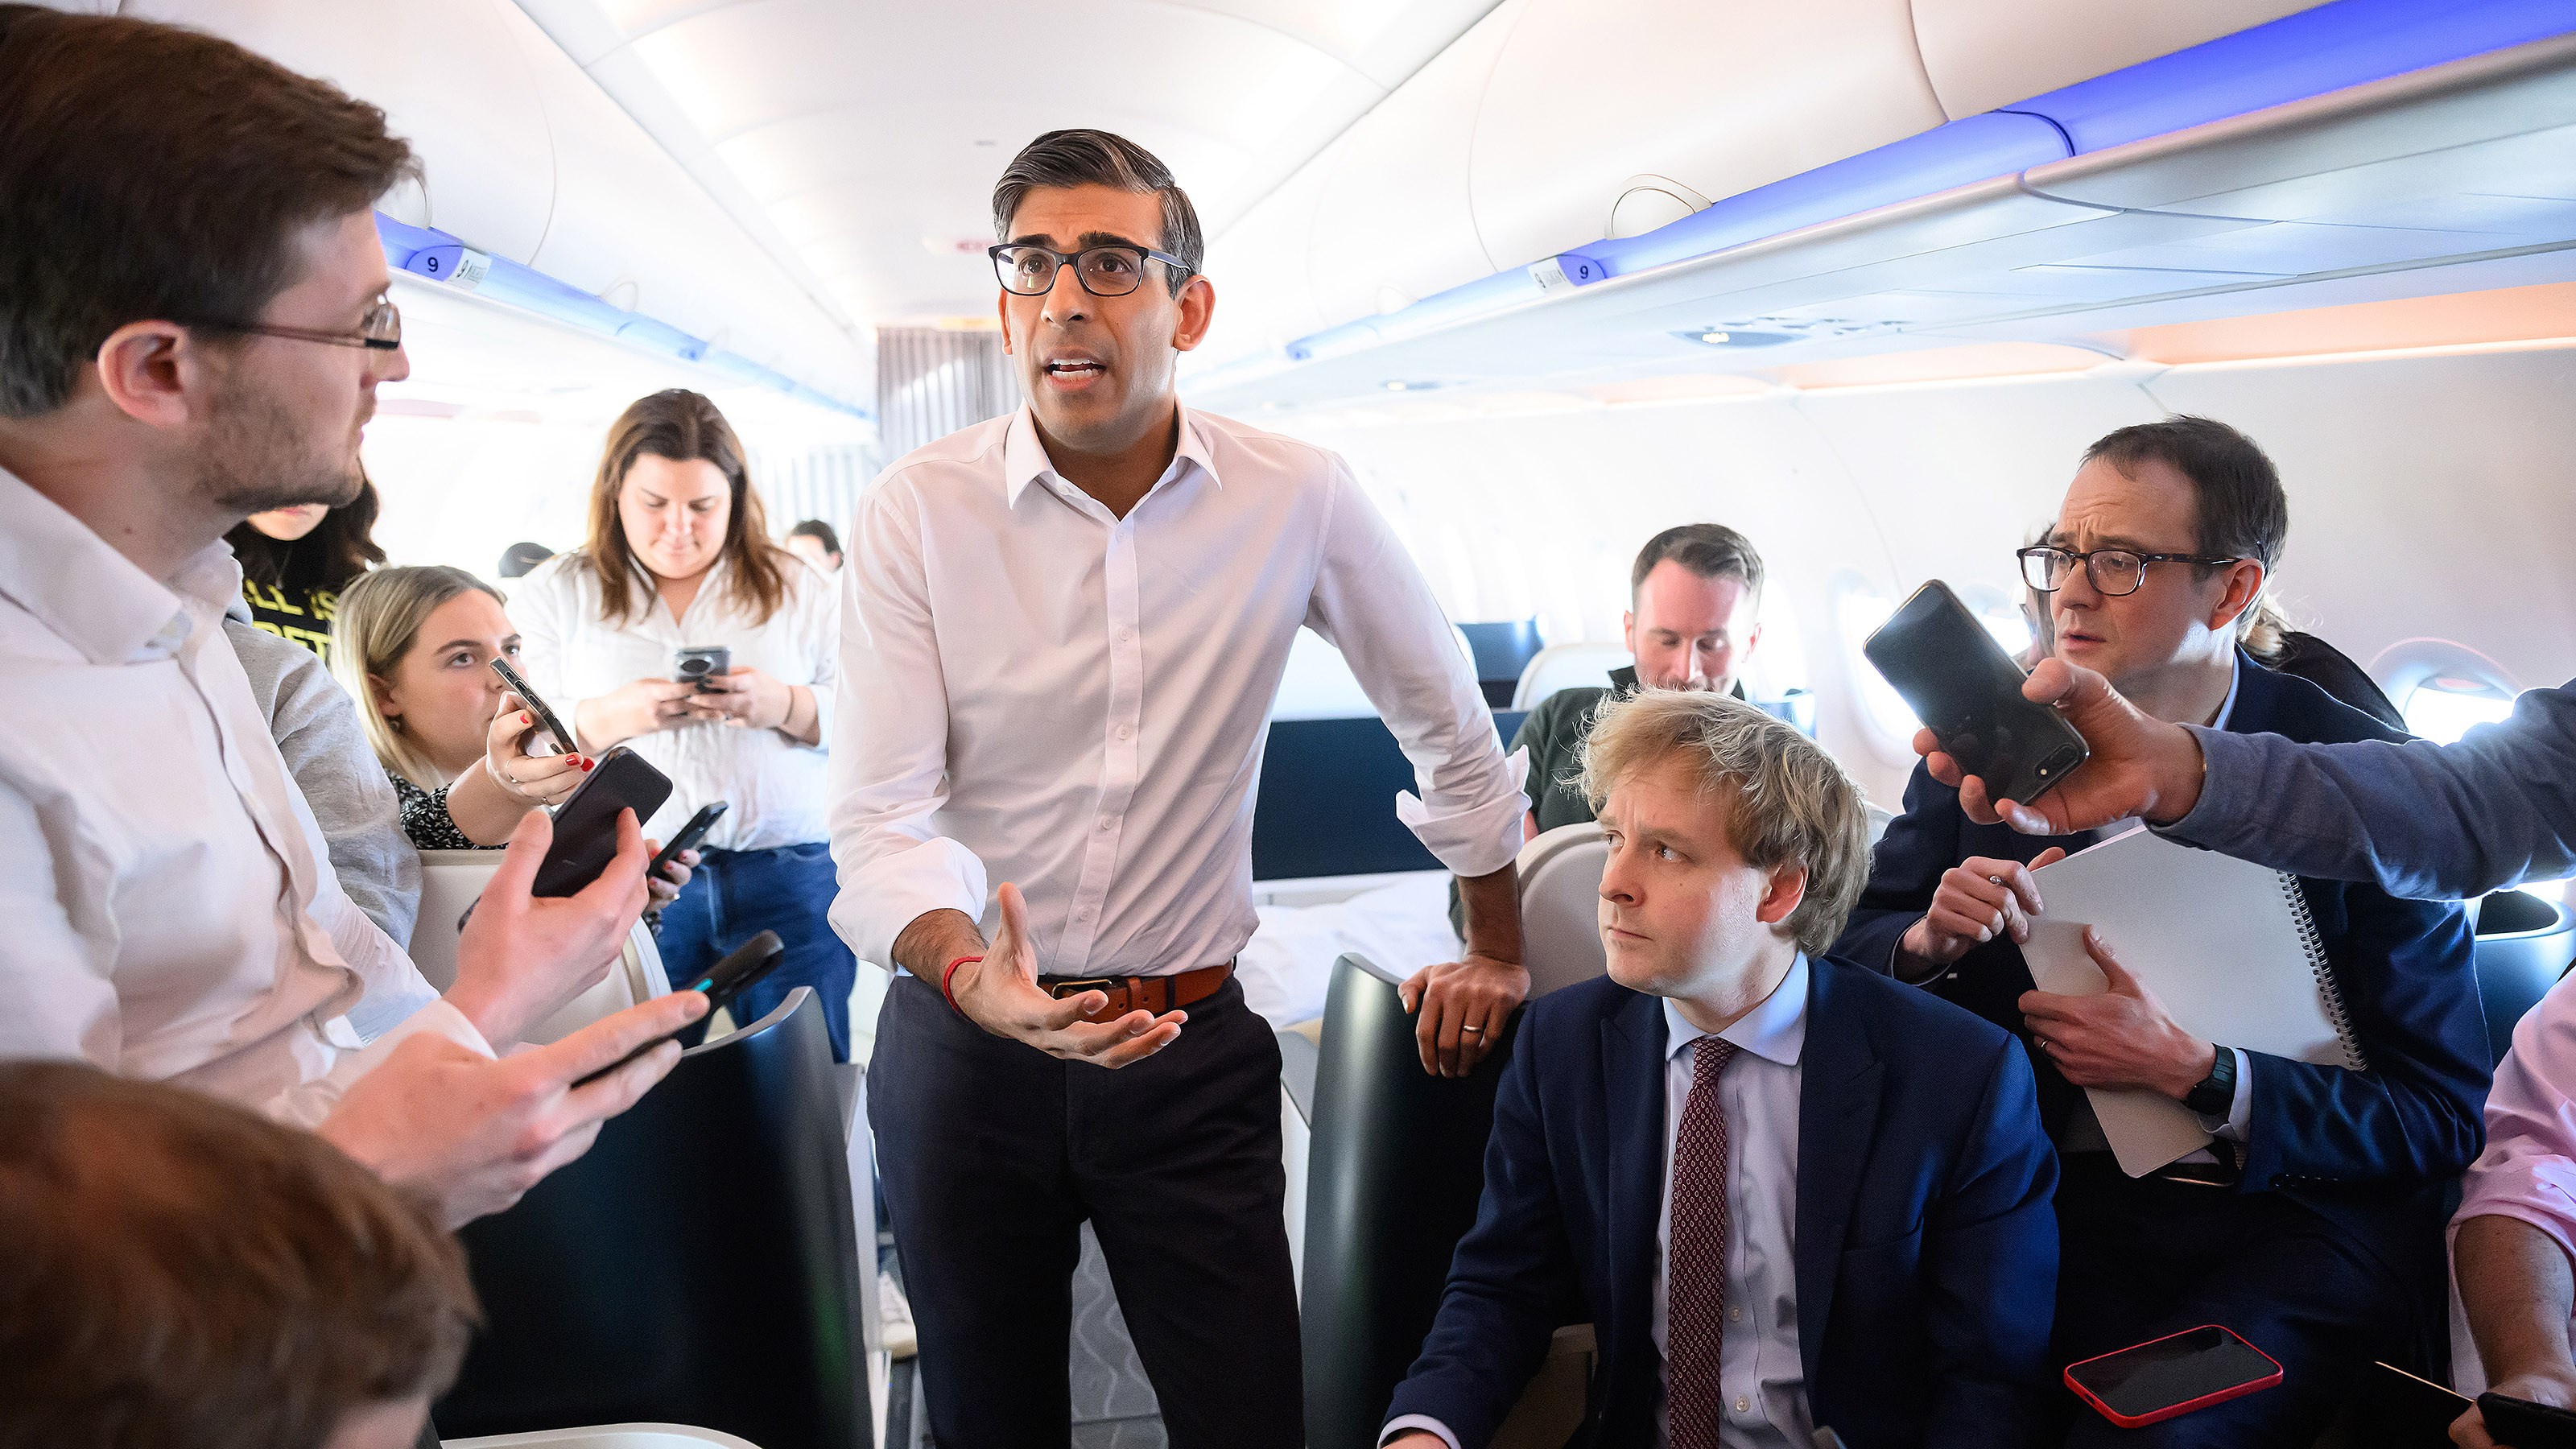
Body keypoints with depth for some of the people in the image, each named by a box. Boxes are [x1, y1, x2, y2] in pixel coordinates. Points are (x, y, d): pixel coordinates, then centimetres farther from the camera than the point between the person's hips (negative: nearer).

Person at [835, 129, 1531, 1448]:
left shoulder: (1298, 501, -6)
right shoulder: (916, 513, -9)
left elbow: (1446, 718, 8)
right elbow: (880, 813, -12)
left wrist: (1496, 950, 14)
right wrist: (970, 976, -32)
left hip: (1192, 1047, 0)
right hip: (965, 1039, 0)